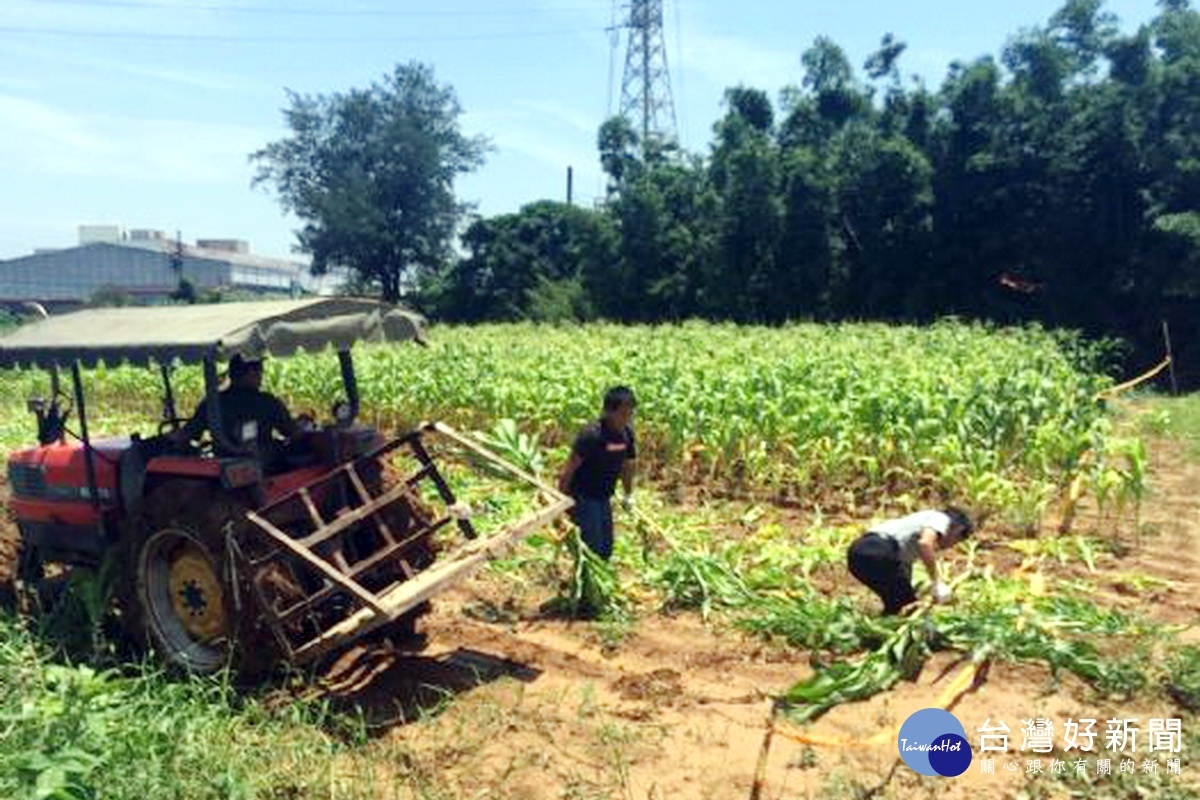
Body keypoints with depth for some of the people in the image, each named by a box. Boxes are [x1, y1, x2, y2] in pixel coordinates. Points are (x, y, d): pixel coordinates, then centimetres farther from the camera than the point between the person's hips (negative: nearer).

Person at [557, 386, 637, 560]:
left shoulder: (627, 434, -1)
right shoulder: (592, 435, -23)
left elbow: (627, 465, 15)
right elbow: (570, 468, -19)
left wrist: (628, 495, 16)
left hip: (604, 499, 8)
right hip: (583, 498, -7)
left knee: (606, 550, 14)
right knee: (592, 549, -8)